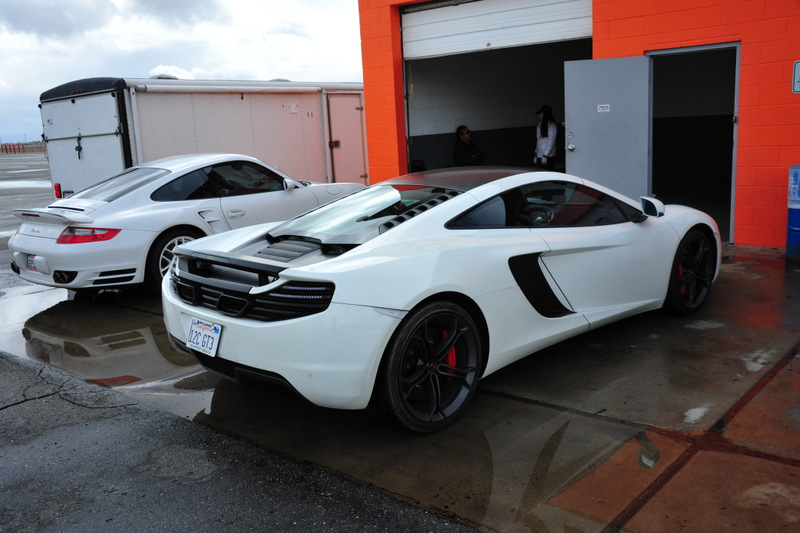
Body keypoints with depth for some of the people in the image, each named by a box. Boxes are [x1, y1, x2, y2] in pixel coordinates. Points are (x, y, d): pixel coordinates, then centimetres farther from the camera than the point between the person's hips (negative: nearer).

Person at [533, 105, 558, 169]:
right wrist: (535, 155, 14)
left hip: (548, 157, -7)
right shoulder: (540, 125, 15)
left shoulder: (551, 125, -8)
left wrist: (545, 156, -17)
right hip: (539, 156, 7)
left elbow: (551, 142, -13)